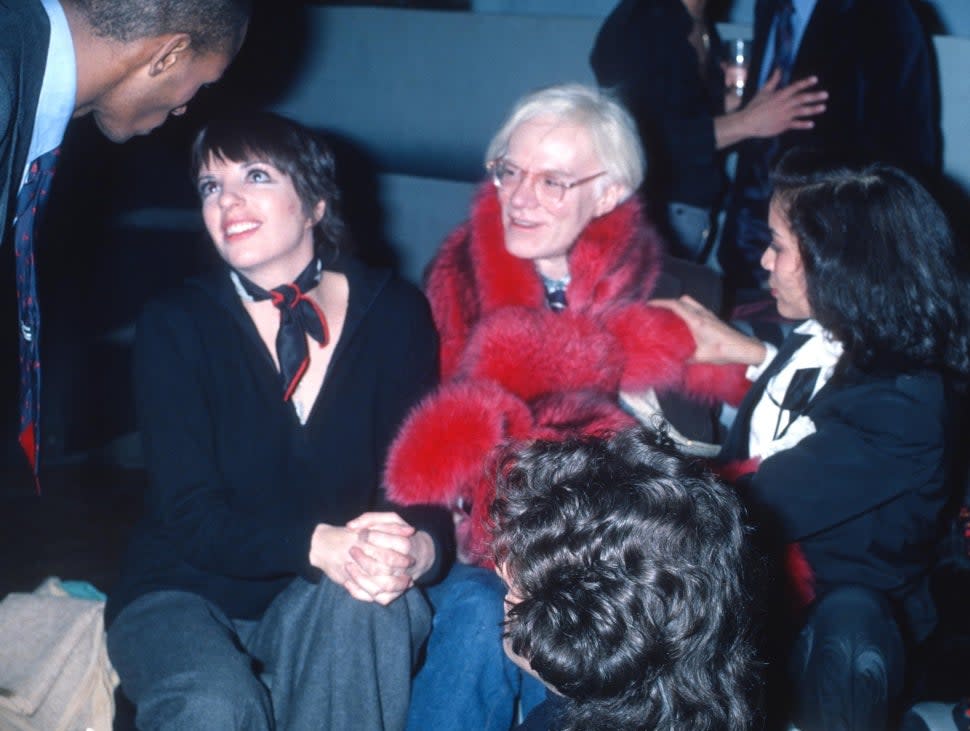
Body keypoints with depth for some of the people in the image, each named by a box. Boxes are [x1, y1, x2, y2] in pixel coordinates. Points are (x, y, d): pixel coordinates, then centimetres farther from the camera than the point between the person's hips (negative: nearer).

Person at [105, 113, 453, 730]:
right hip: (186, 593, -1)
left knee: (364, 600, -33)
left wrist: (420, 546, -31)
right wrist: (321, 545, -35)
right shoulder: (176, 326, -8)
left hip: (326, 611, 2)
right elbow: (192, 513, -16)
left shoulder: (396, 314, -3)